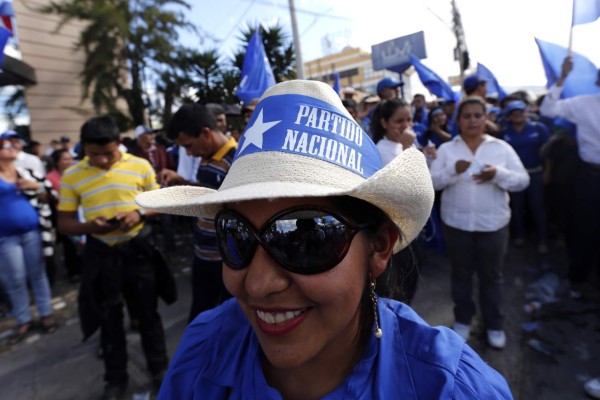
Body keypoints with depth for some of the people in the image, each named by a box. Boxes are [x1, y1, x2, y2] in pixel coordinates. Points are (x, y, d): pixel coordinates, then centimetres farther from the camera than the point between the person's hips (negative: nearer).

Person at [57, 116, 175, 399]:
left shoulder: (140, 166, -6)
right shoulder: (72, 175, -3)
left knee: (148, 313, 12)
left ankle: (159, 369, 34)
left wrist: (140, 213, -18)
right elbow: (64, 223, 1)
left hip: (136, 248, -1)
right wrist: (89, 227, -20)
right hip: (100, 253, 1)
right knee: (109, 319, 15)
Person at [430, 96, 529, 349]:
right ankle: (462, 319, 33)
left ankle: (494, 324, 32)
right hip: (456, 223, 0)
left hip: (493, 224, 1)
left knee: (492, 276, 13)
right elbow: (432, 182, -7)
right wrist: (453, 170, -24)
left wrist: (498, 174, -20)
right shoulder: (446, 149, 0)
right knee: (461, 274, 13)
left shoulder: (502, 147, 1)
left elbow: (523, 181, -2)